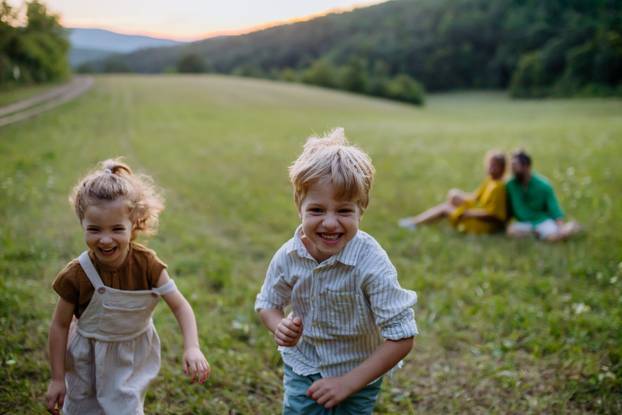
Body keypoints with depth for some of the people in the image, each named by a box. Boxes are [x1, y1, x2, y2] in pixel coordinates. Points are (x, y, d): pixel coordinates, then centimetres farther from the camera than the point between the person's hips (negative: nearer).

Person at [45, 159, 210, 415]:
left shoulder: (147, 264, -22)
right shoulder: (76, 275, -24)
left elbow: (181, 307, -18)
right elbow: (60, 326, -11)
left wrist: (192, 349, -33)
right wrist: (57, 379, -5)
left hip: (131, 361, 1)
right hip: (89, 362, -1)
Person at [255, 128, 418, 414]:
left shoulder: (372, 264, -30)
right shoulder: (287, 257, -17)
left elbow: (401, 338, -26)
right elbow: (268, 304, 3)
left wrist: (348, 383, -24)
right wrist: (280, 326, -20)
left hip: (357, 375, -2)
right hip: (303, 369, 3)